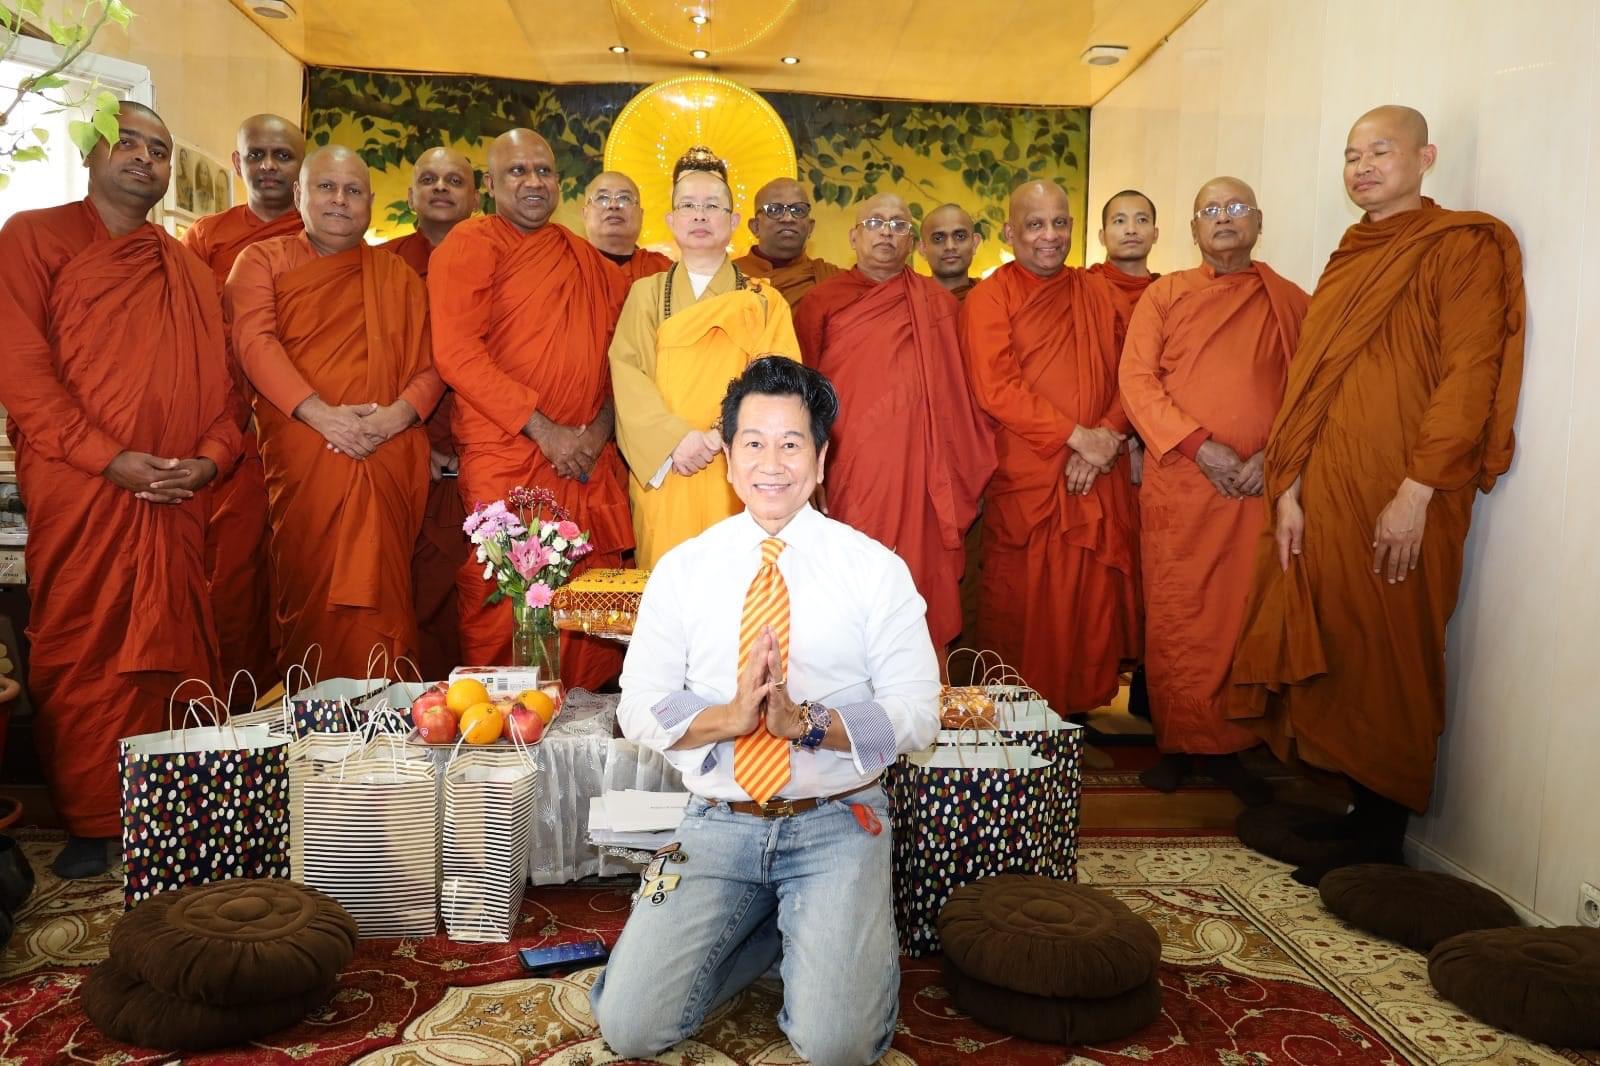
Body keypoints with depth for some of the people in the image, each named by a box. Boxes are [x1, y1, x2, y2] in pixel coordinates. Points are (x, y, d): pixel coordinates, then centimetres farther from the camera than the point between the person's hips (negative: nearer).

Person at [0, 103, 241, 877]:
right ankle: (93, 825, 11)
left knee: (172, 657, 5)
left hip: (178, 498, 4)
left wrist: (211, 457, -4)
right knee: (81, 659, 0)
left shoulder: (186, 269, 20)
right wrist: (112, 459, -15)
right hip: (79, 492, -4)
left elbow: (217, 375, 14)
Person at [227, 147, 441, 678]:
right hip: (303, 456, -1)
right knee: (308, 596, -2)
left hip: (390, 457, 1)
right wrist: (319, 413, -17)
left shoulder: (398, 275, 18)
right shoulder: (262, 261, 13)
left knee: (381, 599, -2)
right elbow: (253, 340, -3)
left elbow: (430, 358, 10)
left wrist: (400, 412, -10)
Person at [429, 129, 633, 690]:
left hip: (591, 464, 5)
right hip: (506, 464, -5)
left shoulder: (587, 259, 17)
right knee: (502, 612, -3)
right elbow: (457, 353, -12)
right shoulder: (470, 245, 0)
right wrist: (546, 431, -15)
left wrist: (601, 427, -4)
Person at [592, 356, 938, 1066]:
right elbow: (639, 708, 0)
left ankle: (838, 934, 14)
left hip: (836, 822, -2)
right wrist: (729, 717, -18)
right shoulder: (682, 568, 3)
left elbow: (916, 714, -6)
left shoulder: (875, 569, -2)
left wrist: (807, 723, -20)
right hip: (719, 821, 2)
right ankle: (775, 929, 14)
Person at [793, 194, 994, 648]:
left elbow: (963, 392, 12)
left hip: (924, 484, 2)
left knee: (924, 604, 2)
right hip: (850, 480, -1)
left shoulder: (939, 304, 12)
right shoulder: (823, 302, 7)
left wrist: (970, 474, 9)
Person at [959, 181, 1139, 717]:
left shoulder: (1098, 295, 13)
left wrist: (1106, 439, -10)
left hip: (1098, 481, 4)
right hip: (1025, 481, -4)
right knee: (1023, 609, 2)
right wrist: (1077, 436, -15)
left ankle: (1083, 710, 19)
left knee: (1093, 603, 6)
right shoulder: (988, 298, -2)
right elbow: (995, 389, -13)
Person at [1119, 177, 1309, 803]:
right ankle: (1178, 743, 13)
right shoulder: (1164, 295, 8)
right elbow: (1136, 380, -2)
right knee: (1175, 617, 1)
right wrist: (1200, 446, -12)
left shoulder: (1291, 303, 10)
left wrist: (1274, 455, -10)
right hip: (1176, 484, -1)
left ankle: (1228, 746, 15)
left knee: (1246, 617, 2)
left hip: (1258, 488, 1)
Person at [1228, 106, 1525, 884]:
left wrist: (1417, 492, -19)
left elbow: (1469, 375, -12)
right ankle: (1341, 806, 20)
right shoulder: (1348, 259, 18)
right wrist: (1289, 488, 6)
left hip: (1402, 500, -6)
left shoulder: (1462, 246, -2)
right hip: (1324, 493, 6)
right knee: (1326, 654, 8)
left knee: (1390, 663, 0)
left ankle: (1379, 837, 12)